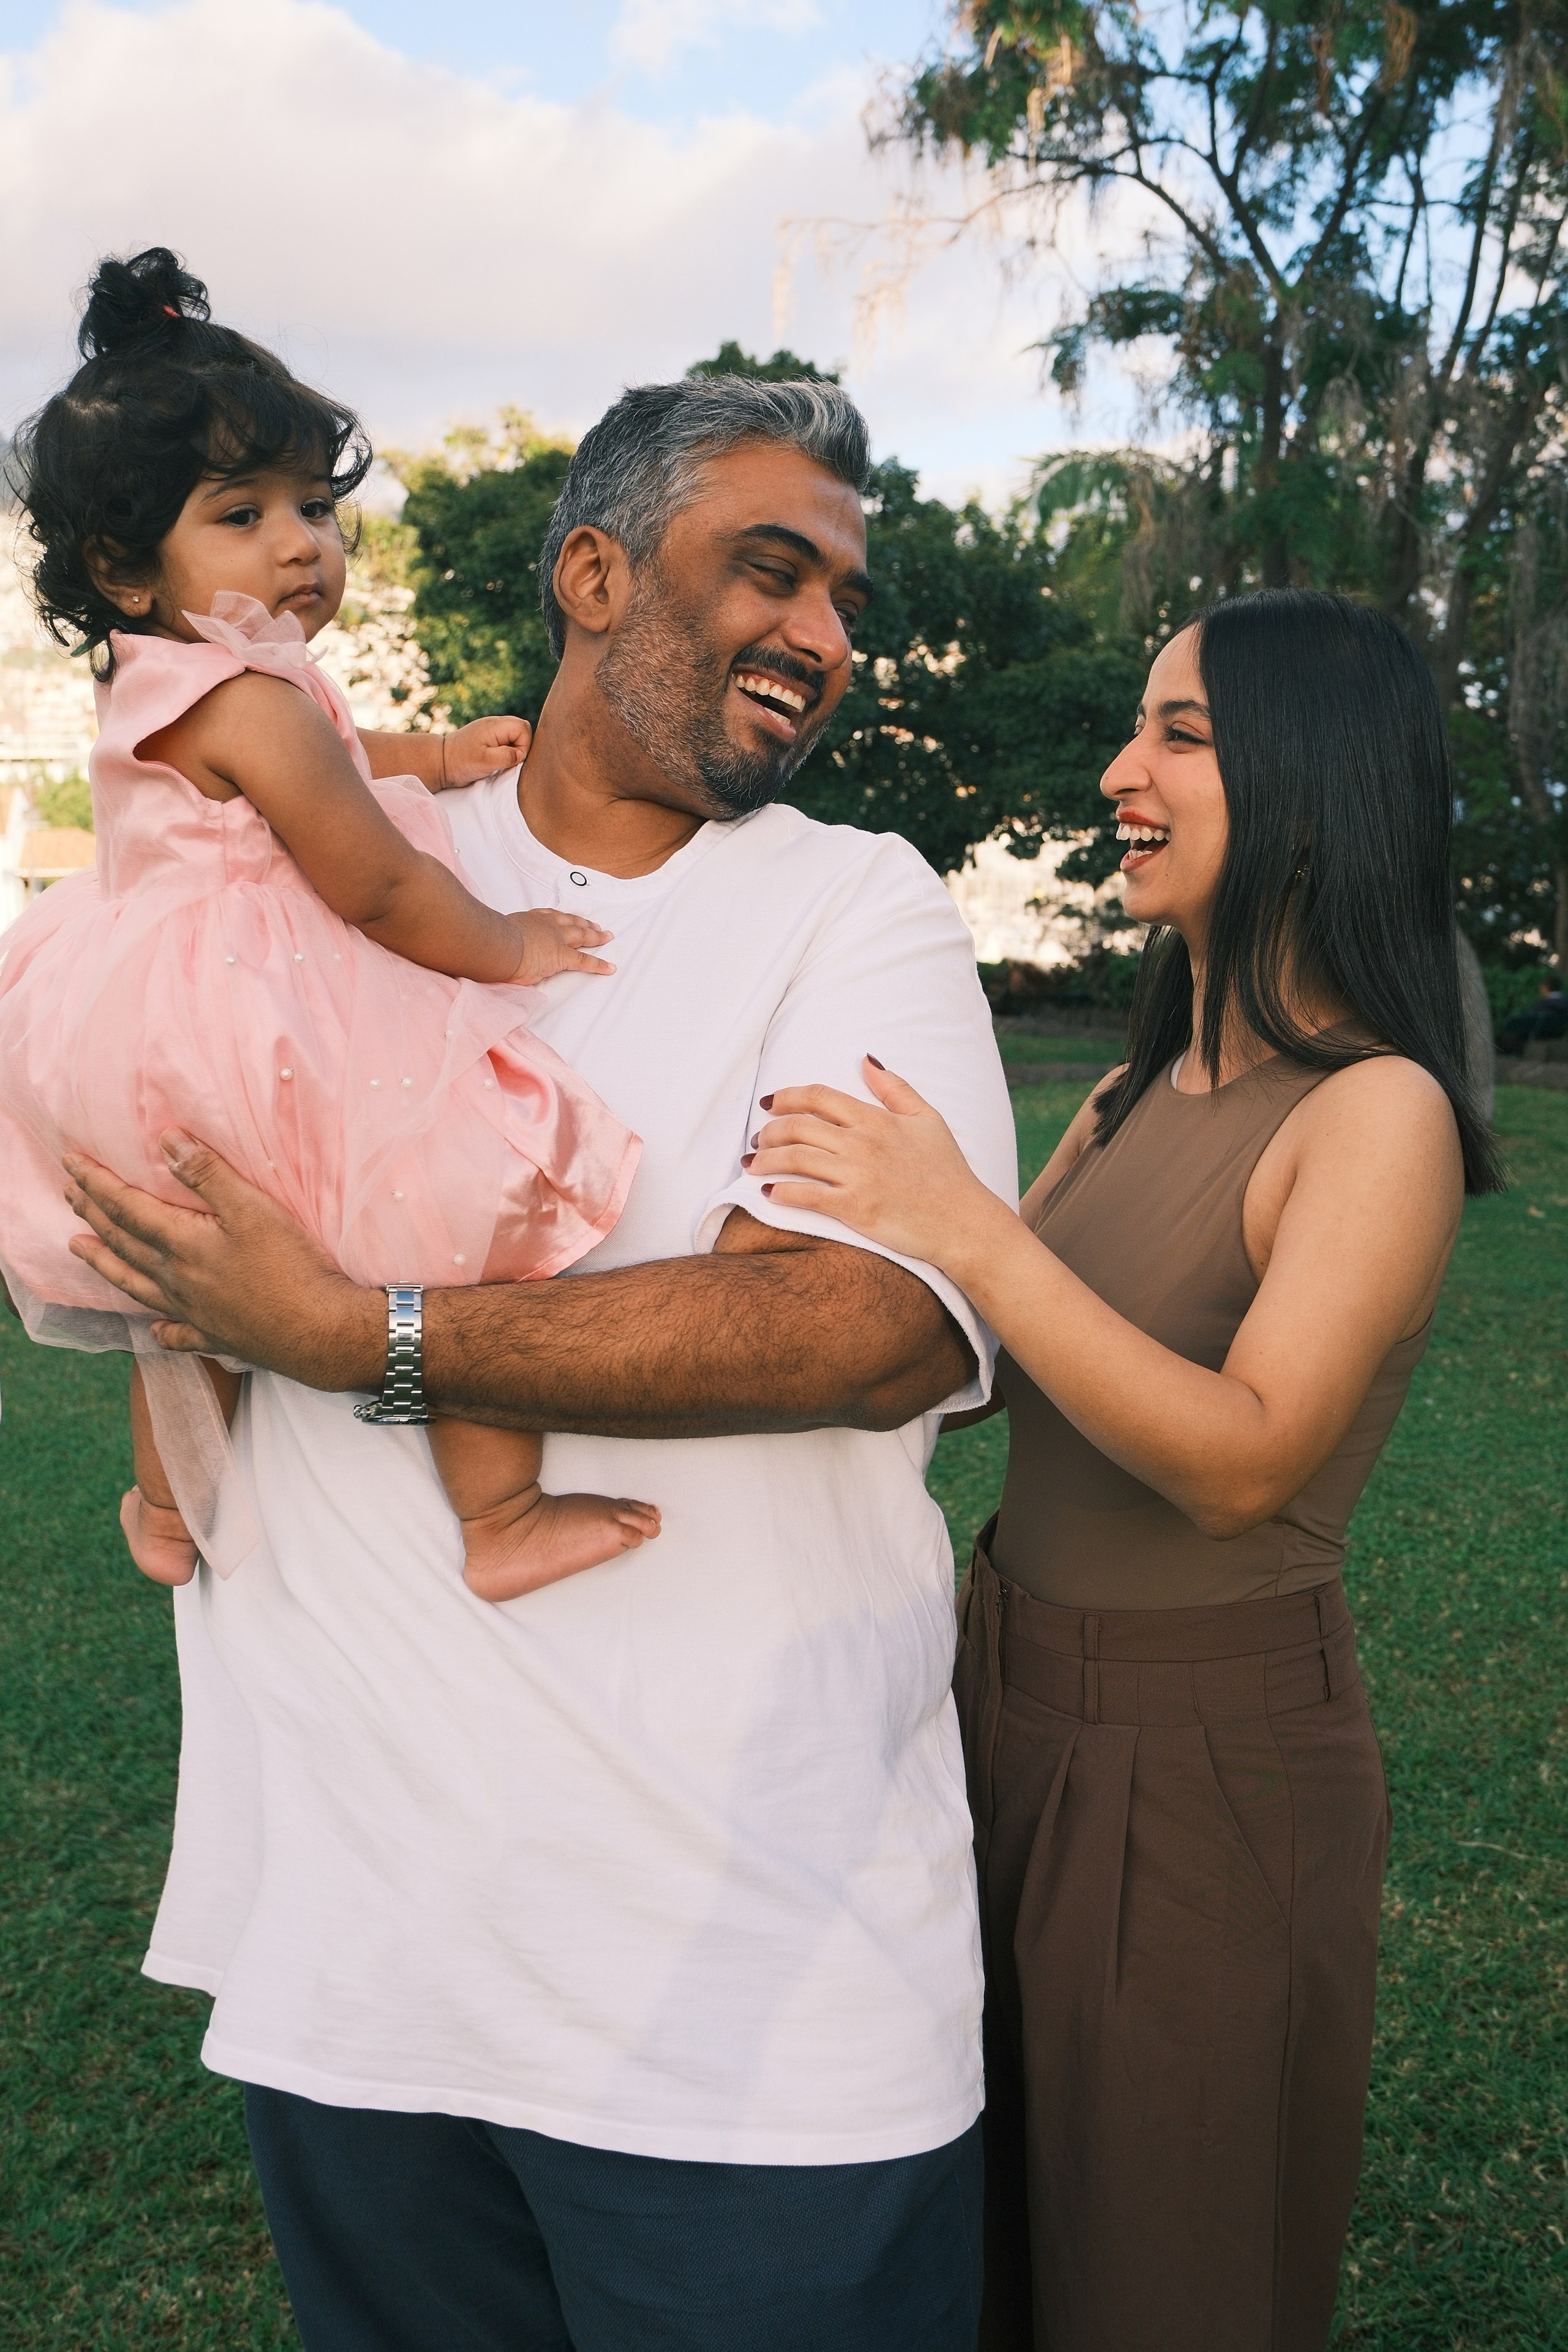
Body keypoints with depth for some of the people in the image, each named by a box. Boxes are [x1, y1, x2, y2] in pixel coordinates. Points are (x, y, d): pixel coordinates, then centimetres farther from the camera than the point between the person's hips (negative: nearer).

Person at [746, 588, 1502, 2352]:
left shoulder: (1376, 1112, -17)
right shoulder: (1131, 1099, 7)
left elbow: (1245, 1458, -27)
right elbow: (961, 1363, 7)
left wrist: (970, 1230, -33)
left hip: (1207, 1759, -7)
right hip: (1010, 1707, 7)